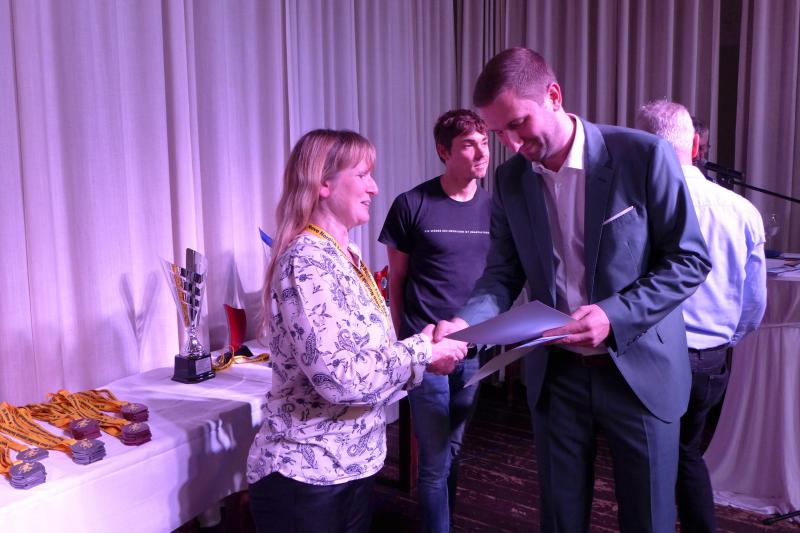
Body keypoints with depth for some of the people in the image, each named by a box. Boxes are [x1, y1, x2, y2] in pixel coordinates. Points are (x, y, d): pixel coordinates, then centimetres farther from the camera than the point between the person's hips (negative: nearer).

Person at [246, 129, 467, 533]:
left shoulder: (346, 256, 7)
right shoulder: (308, 261, -21)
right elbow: (339, 377, -28)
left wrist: (420, 349, -4)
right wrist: (421, 352, -18)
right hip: (306, 476, -8)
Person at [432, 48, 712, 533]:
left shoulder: (645, 155, -14)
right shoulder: (510, 178, -1)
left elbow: (691, 259, -10)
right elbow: (504, 274, 2)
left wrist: (615, 314, -23)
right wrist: (466, 322, -18)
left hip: (639, 367, -3)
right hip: (555, 372, 3)